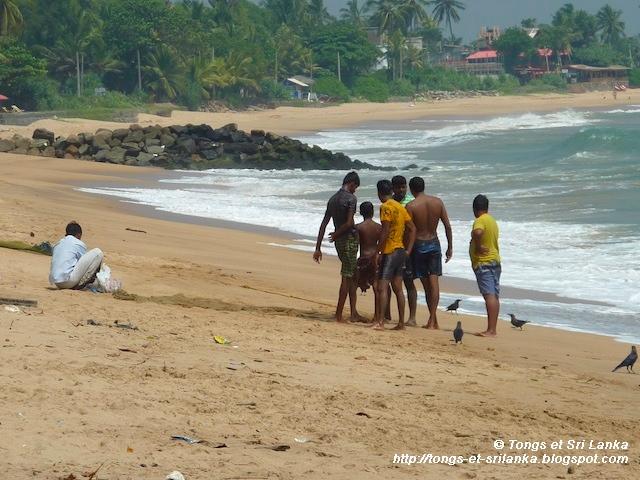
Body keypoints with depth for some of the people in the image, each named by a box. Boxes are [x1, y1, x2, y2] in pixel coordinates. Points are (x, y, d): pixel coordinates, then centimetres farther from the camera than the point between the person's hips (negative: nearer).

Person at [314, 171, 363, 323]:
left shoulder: (333, 199, 11)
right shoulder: (351, 198, -12)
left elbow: (324, 224, 10)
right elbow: (349, 223, -22)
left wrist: (318, 248, 11)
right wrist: (336, 234, -4)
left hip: (339, 242, 8)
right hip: (349, 239, -8)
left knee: (352, 276, 16)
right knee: (347, 277, -3)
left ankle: (353, 312, 15)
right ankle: (339, 315, -3)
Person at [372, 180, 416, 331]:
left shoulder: (386, 207, -12)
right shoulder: (400, 207, 14)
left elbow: (385, 232, -19)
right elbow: (412, 229, 14)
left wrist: (378, 252, -15)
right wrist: (408, 251, 14)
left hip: (389, 252, -9)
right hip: (401, 251, 9)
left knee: (382, 287, -11)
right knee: (398, 288, 12)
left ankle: (380, 322, -19)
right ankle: (401, 322, 14)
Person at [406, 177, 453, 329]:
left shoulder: (411, 206, -12)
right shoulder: (438, 202, 0)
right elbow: (448, 226, 1)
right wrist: (450, 247, 8)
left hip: (419, 244, -3)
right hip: (434, 243, 3)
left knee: (426, 284, 6)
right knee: (434, 281, 0)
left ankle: (433, 319, 11)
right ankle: (433, 319, -9)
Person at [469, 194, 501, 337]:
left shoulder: (480, 221, -12)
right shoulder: (492, 221, 16)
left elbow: (478, 232, -33)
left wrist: (478, 246, -19)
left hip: (483, 262, -9)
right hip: (495, 261, 9)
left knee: (489, 295, -15)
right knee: (494, 296, 8)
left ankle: (490, 330, -20)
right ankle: (493, 329, 12)